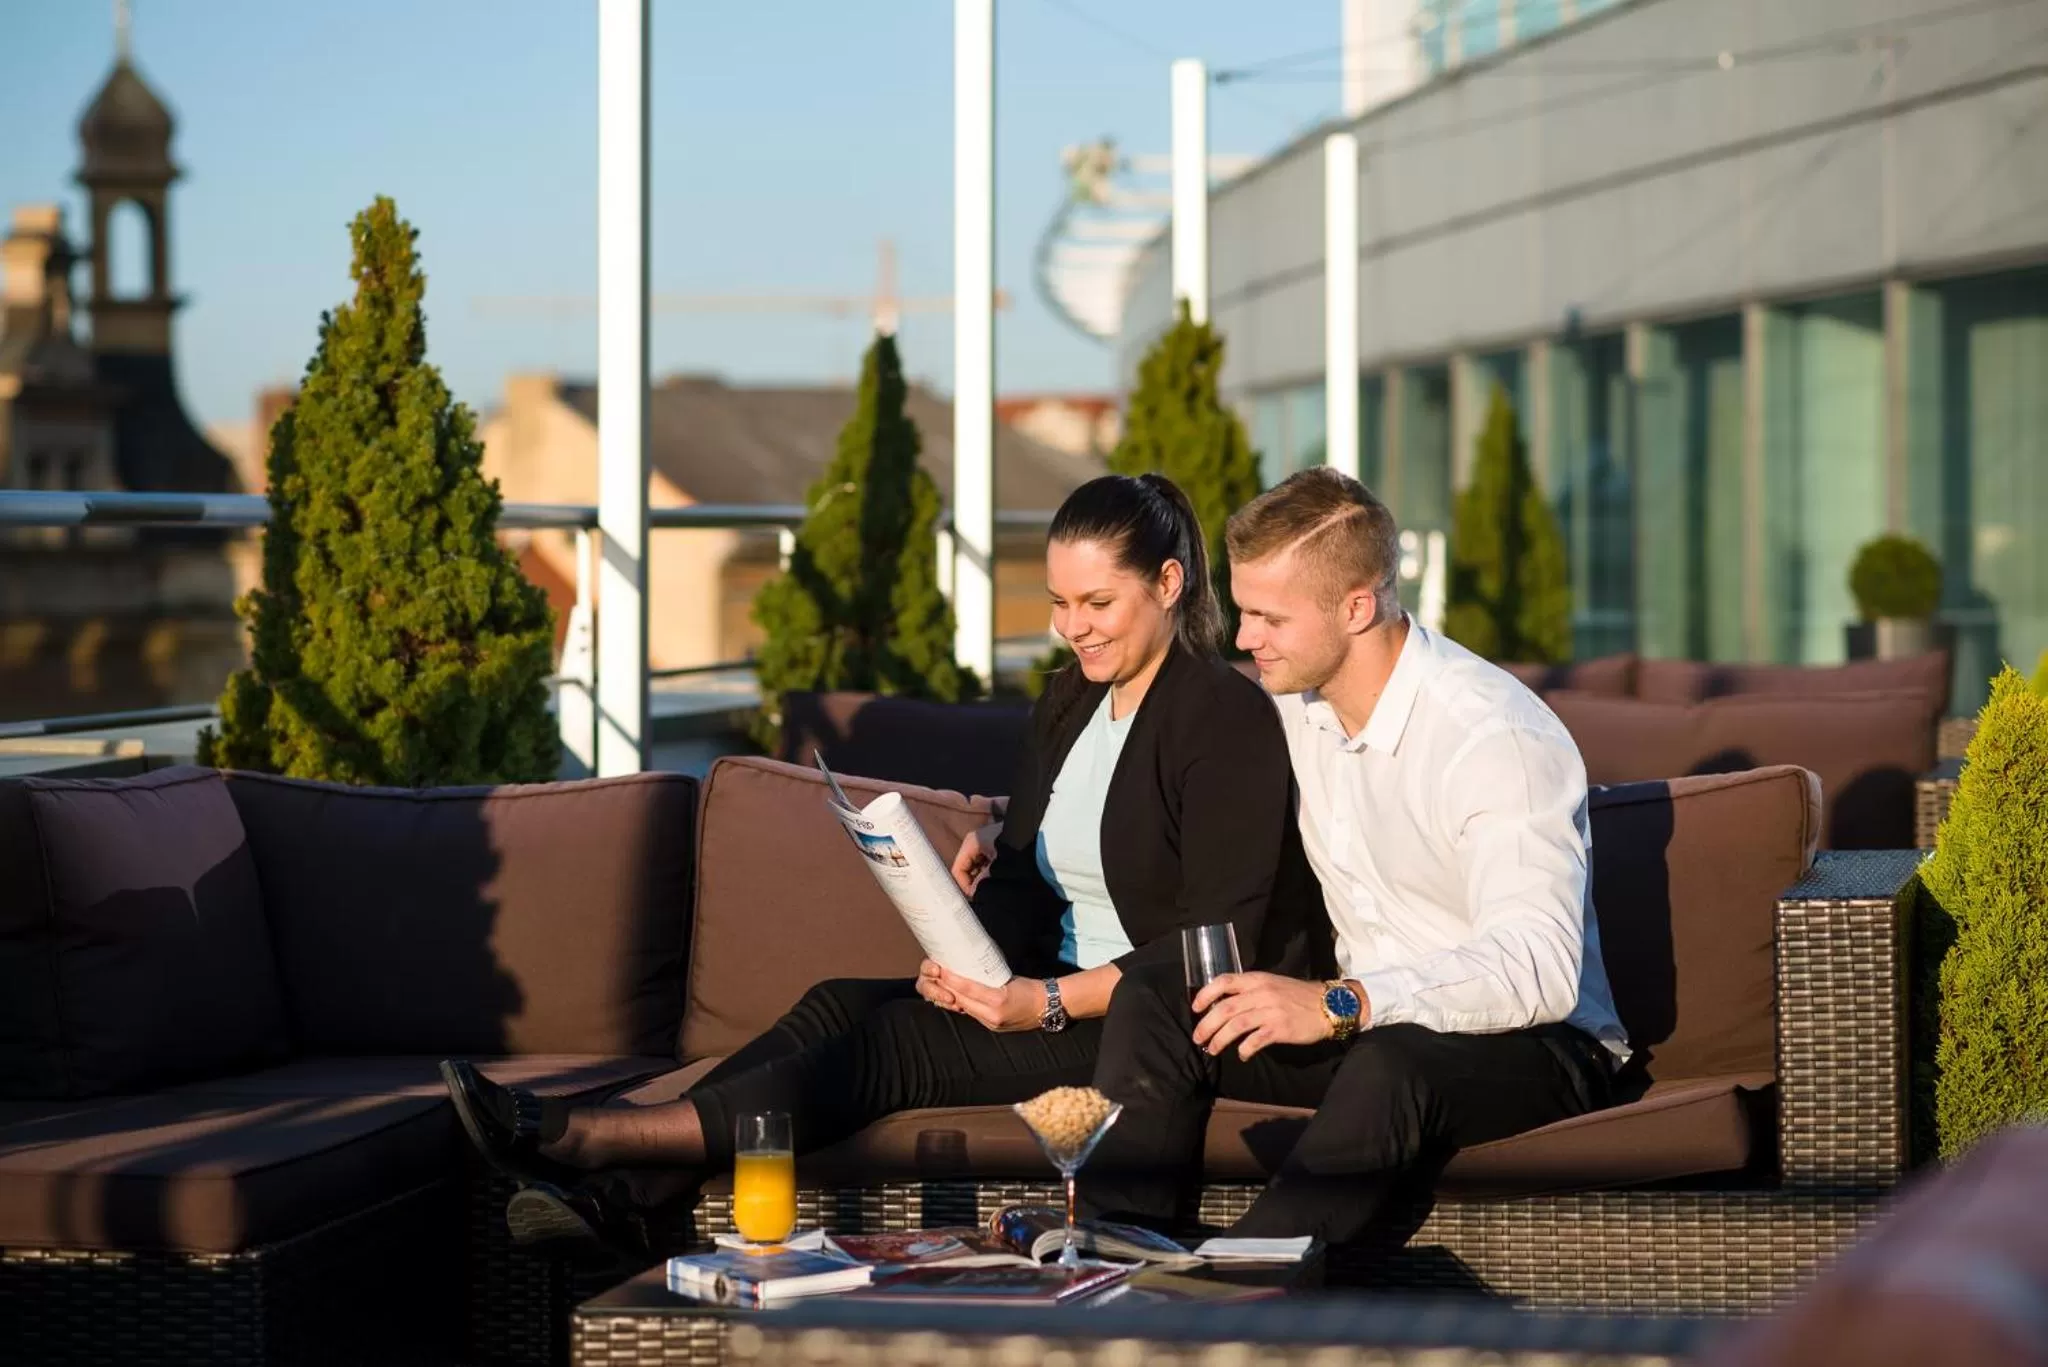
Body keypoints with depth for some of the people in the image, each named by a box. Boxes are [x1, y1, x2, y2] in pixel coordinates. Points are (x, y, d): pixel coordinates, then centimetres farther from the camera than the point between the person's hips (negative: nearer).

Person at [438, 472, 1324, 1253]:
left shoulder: (1229, 719, -12)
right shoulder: (1068, 702, 14)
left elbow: (1219, 942, -18)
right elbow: (1019, 877, 12)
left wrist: (1052, 1001, -24)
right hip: (1056, 990, 8)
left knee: (894, 1043, -23)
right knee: (839, 1006, -14)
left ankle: (583, 1140, -30)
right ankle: (620, 1205, -31)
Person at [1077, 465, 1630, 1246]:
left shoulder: (1498, 738, -21)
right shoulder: (1291, 705, 3)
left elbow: (1538, 971, -33)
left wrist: (1342, 1004, -43)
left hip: (1540, 1047, -7)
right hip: (1364, 1025, 7)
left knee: (1390, 1067, -40)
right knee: (1150, 1003, -15)